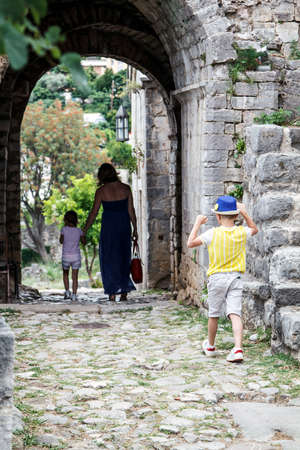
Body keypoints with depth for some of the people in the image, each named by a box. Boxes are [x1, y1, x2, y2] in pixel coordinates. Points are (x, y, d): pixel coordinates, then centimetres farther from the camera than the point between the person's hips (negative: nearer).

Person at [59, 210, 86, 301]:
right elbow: (84, 242, 10)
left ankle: (67, 291, 11)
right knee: (75, 277, 4)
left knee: (65, 274, 22)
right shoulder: (79, 231, -1)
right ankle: (74, 295, -4)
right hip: (76, 256, 1)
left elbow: (61, 241, 7)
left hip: (66, 256, -1)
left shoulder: (64, 229, -8)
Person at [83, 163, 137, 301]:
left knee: (109, 260, 8)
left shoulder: (101, 191, -8)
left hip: (108, 227, -2)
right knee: (124, 259, 13)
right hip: (124, 226, 3)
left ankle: (113, 292, 4)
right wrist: (135, 229, 9)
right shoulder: (126, 188, -1)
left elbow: (93, 213, -5)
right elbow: (131, 211, 1)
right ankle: (124, 291, 9)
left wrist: (84, 230, 4)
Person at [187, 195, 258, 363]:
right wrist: (244, 213, 23)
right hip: (235, 278, 2)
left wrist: (198, 223, 6)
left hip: (217, 277, -1)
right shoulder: (241, 232, 1)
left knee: (214, 314, 14)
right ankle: (238, 349, -21)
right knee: (235, 314, -5)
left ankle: (210, 346, 32)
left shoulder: (212, 234, -9)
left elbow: (190, 243, -3)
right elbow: (254, 229, 24)